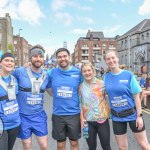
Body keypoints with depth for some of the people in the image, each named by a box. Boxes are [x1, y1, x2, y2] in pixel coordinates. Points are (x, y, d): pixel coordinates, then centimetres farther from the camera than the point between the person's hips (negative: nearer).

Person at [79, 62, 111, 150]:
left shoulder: (102, 83, -6)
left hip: (102, 119, -1)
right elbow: (80, 103, 5)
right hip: (88, 121, 2)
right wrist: (81, 118, -1)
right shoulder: (81, 87, 0)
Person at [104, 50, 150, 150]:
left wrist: (139, 116, -11)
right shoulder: (106, 77, -2)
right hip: (117, 116, 3)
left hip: (132, 114, -2)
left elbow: (136, 96, -9)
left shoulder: (128, 75, -10)